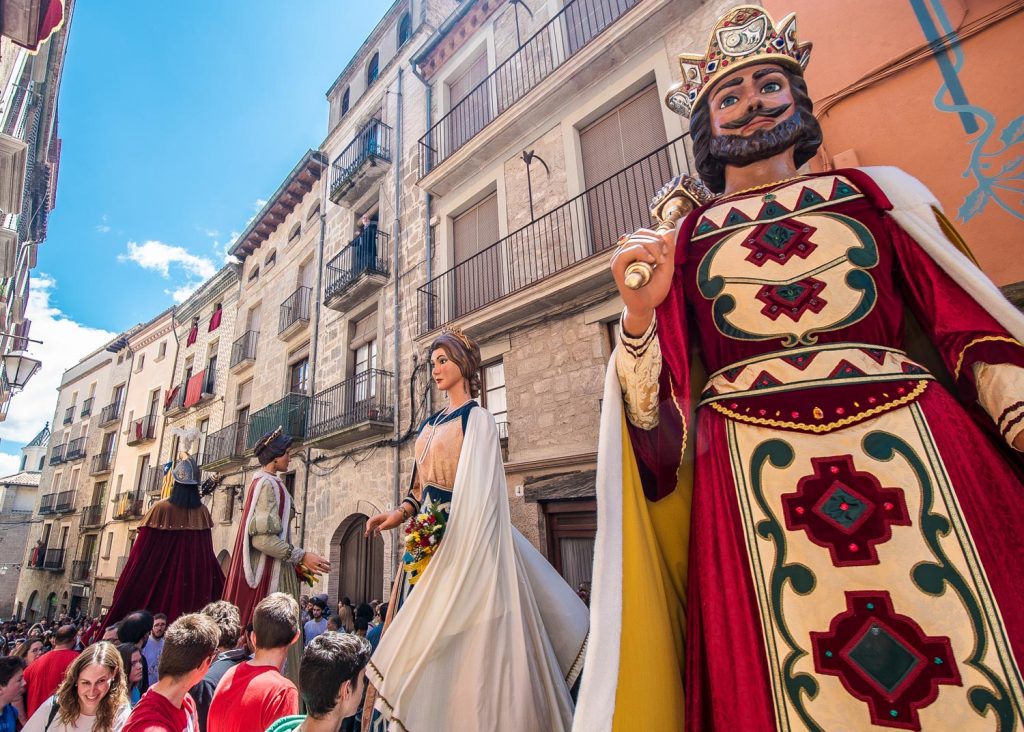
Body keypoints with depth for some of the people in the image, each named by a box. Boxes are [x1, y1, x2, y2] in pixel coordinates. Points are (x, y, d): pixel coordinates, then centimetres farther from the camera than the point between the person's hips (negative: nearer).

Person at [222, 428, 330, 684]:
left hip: (269, 568, 10)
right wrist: (301, 556, -19)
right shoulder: (268, 483, -15)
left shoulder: (263, 482, 15)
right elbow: (262, 537, -22)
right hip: (270, 573, -10)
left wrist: (294, 562, 22)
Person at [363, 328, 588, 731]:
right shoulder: (431, 423, 16)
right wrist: (400, 514, 5)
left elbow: (478, 494, -14)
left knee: (453, 642, -2)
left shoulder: (478, 420, -7)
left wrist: (445, 531, -20)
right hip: (428, 537, 7)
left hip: (460, 542, -7)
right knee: (420, 632, 10)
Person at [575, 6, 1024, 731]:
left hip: (913, 447, 2)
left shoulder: (872, 191, 17)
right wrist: (639, 313, -12)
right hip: (749, 481, -1)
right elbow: (657, 415, 5)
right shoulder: (683, 240, 12)